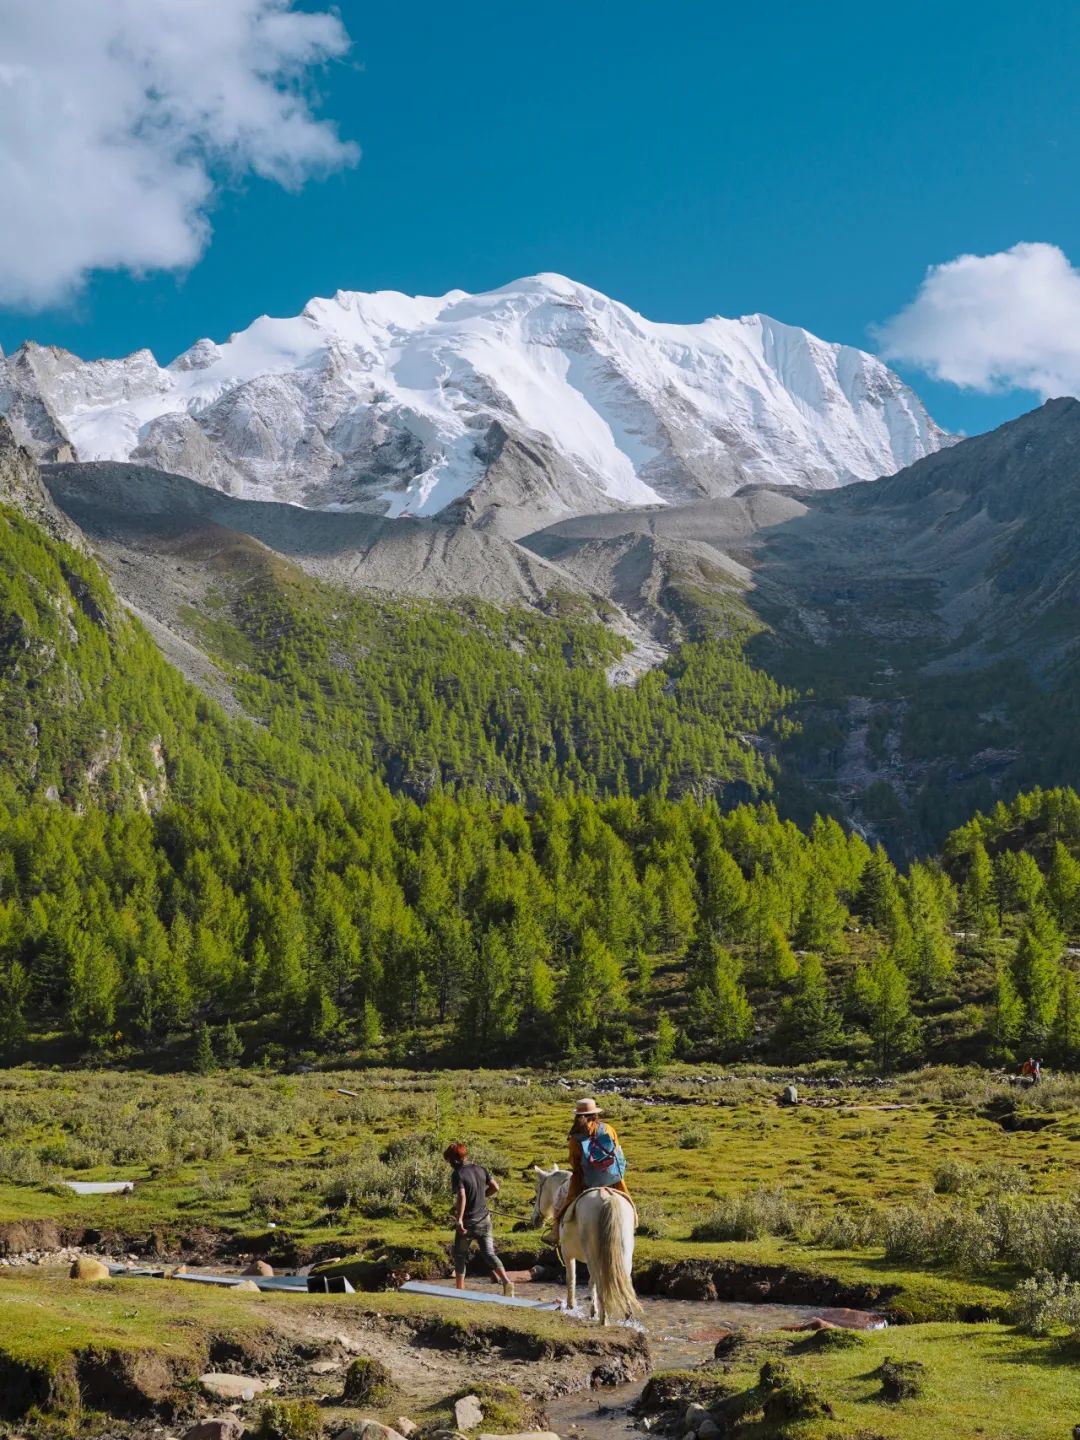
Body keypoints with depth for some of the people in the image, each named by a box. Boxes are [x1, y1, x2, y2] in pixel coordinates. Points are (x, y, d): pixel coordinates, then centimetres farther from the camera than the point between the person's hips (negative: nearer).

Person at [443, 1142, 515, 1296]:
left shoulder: (457, 1174, -14)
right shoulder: (480, 1169, 4)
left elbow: (461, 1196, -25)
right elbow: (495, 1187, 5)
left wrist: (459, 1219, -25)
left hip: (467, 1222, -5)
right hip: (484, 1219, 5)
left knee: (460, 1255, 14)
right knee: (489, 1253, 4)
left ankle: (460, 1289, 19)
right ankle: (506, 1281, -16)